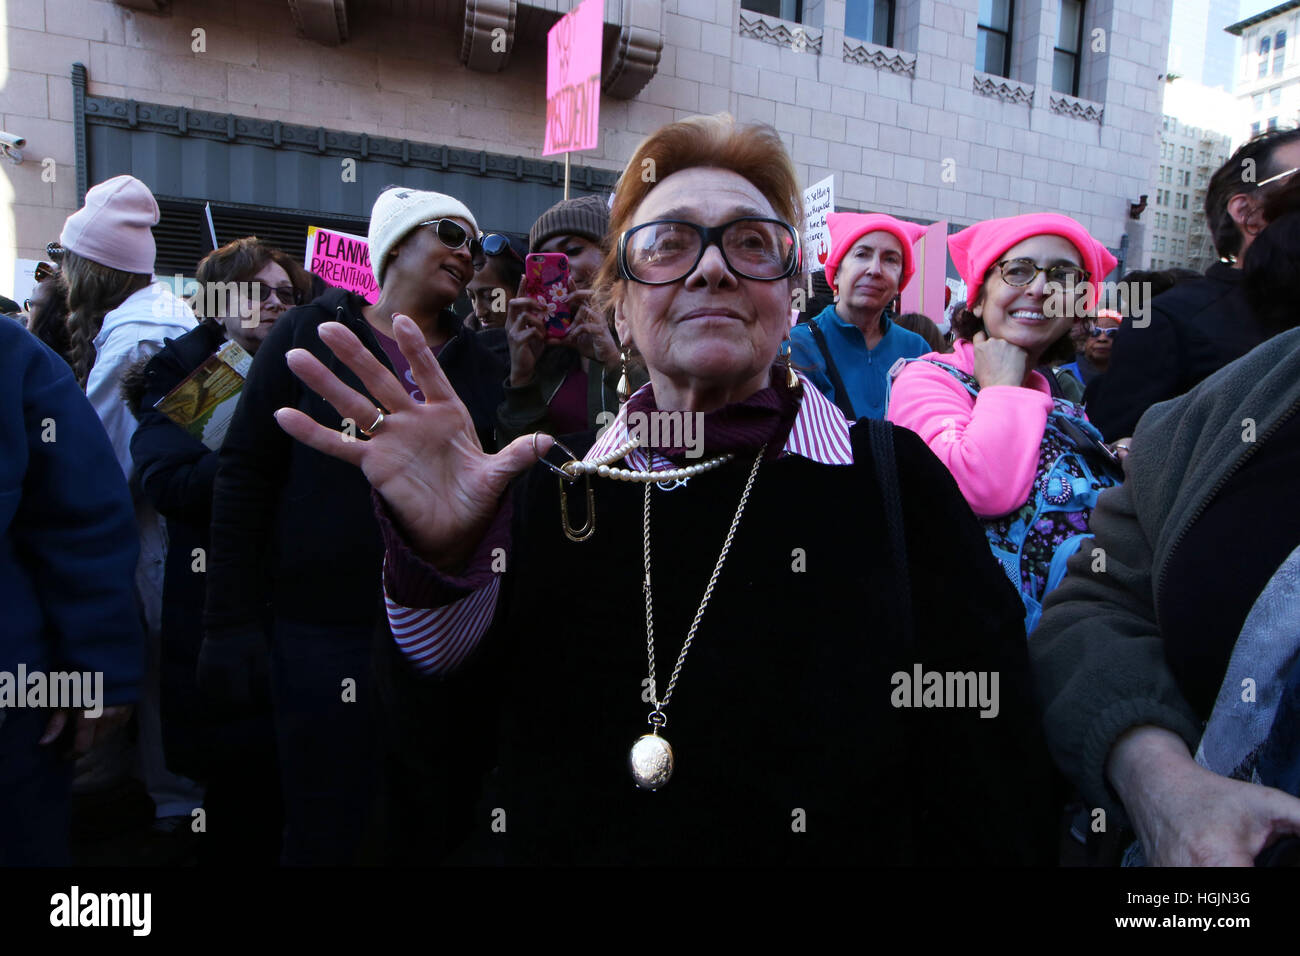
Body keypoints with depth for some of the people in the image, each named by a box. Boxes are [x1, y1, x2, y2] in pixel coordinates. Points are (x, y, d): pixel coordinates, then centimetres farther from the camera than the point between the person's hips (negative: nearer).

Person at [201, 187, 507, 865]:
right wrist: (231, 623, -7)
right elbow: (245, 478, -3)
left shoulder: (484, 367, 8)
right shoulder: (309, 335, 1)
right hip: (323, 635, -2)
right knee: (325, 837, 10)